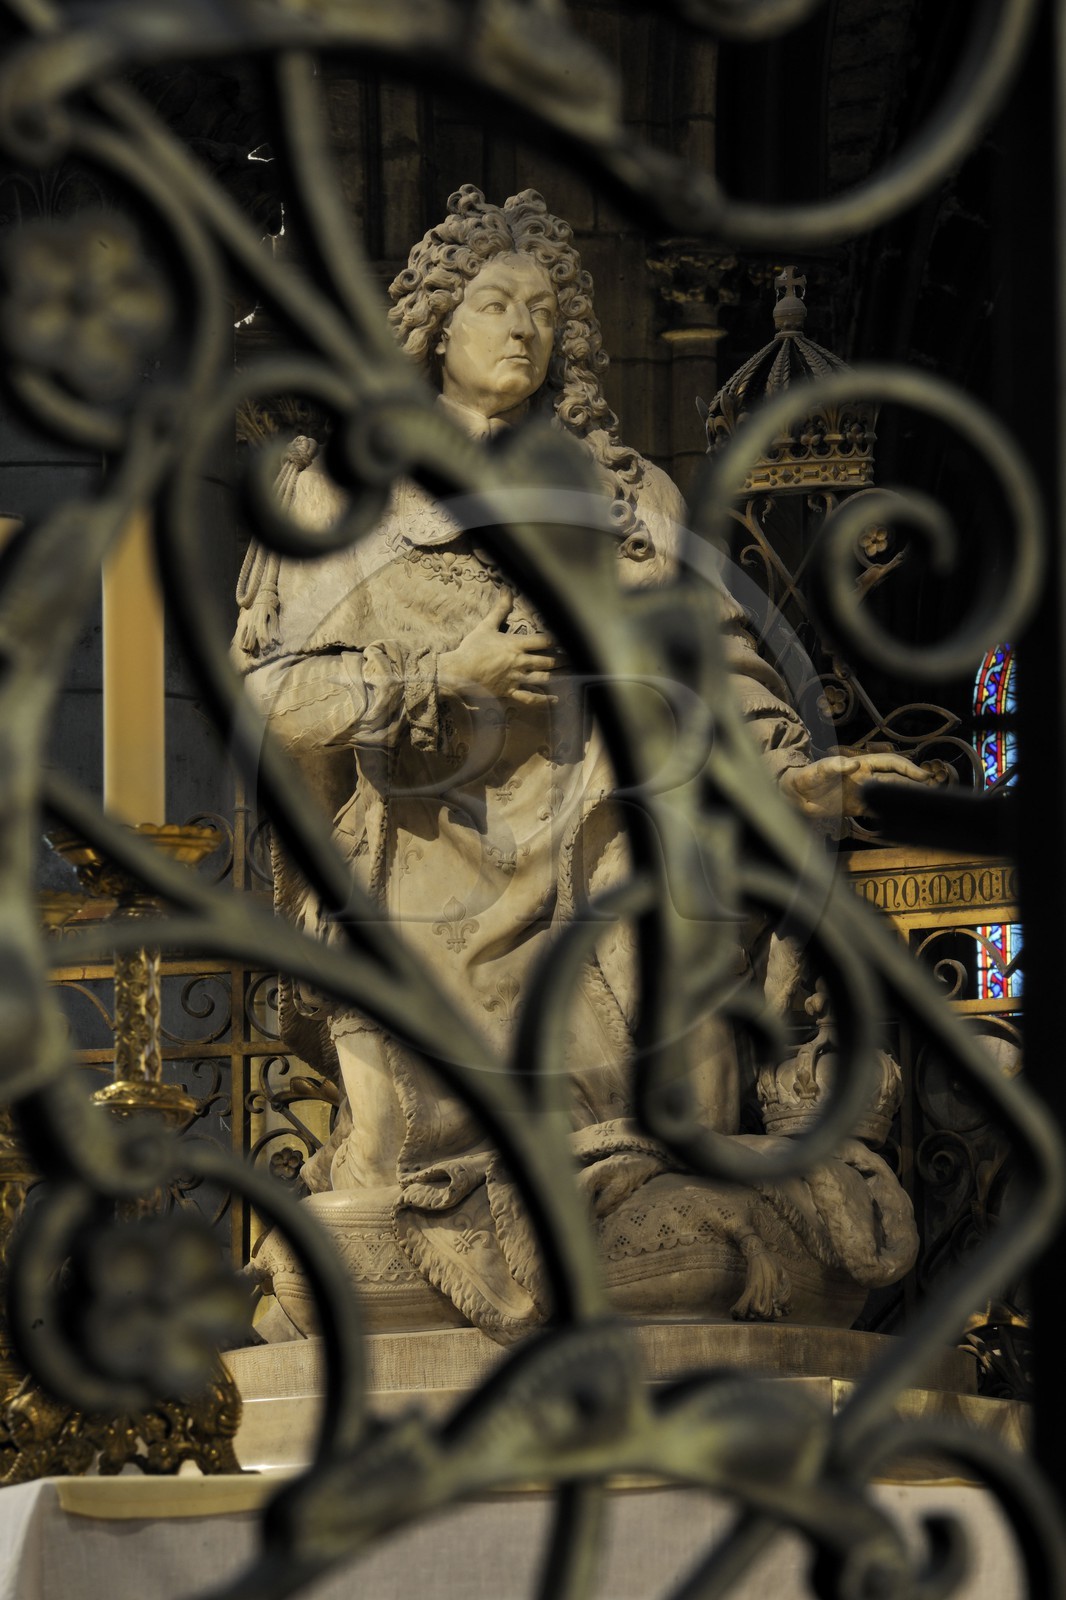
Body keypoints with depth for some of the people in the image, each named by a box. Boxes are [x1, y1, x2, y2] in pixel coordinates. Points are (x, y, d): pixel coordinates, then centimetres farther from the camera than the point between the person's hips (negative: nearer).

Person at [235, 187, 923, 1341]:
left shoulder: (629, 498, 23)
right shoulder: (342, 497, 16)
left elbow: (708, 661, 11)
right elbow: (270, 689, 4)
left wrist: (790, 772, -8)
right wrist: (442, 674, -10)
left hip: (606, 873, 2)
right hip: (432, 884, -2)